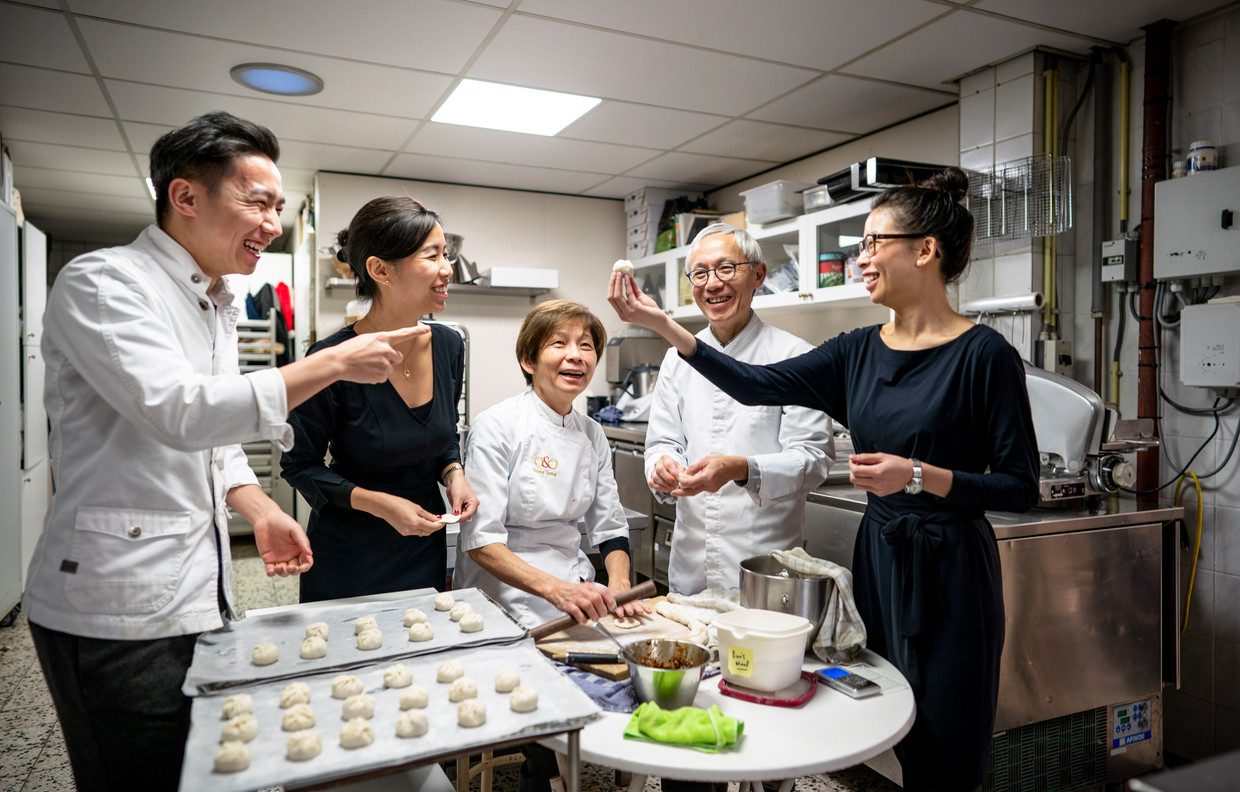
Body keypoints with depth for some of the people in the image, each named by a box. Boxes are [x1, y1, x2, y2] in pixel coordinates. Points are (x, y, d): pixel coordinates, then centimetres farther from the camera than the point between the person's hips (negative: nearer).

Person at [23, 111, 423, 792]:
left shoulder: (219, 303, 14)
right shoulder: (100, 282, -13)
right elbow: (181, 413, -27)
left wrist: (259, 510, 4)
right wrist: (335, 364, -25)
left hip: (199, 594, 8)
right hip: (118, 610, -8)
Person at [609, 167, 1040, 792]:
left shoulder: (983, 354, -12)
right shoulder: (858, 351, 4)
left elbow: (1020, 488, -10)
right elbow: (756, 385, -2)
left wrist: (919, 476, -24)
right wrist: (659, 323, -7)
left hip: (948, 573, -5)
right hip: (876, 559, 5)